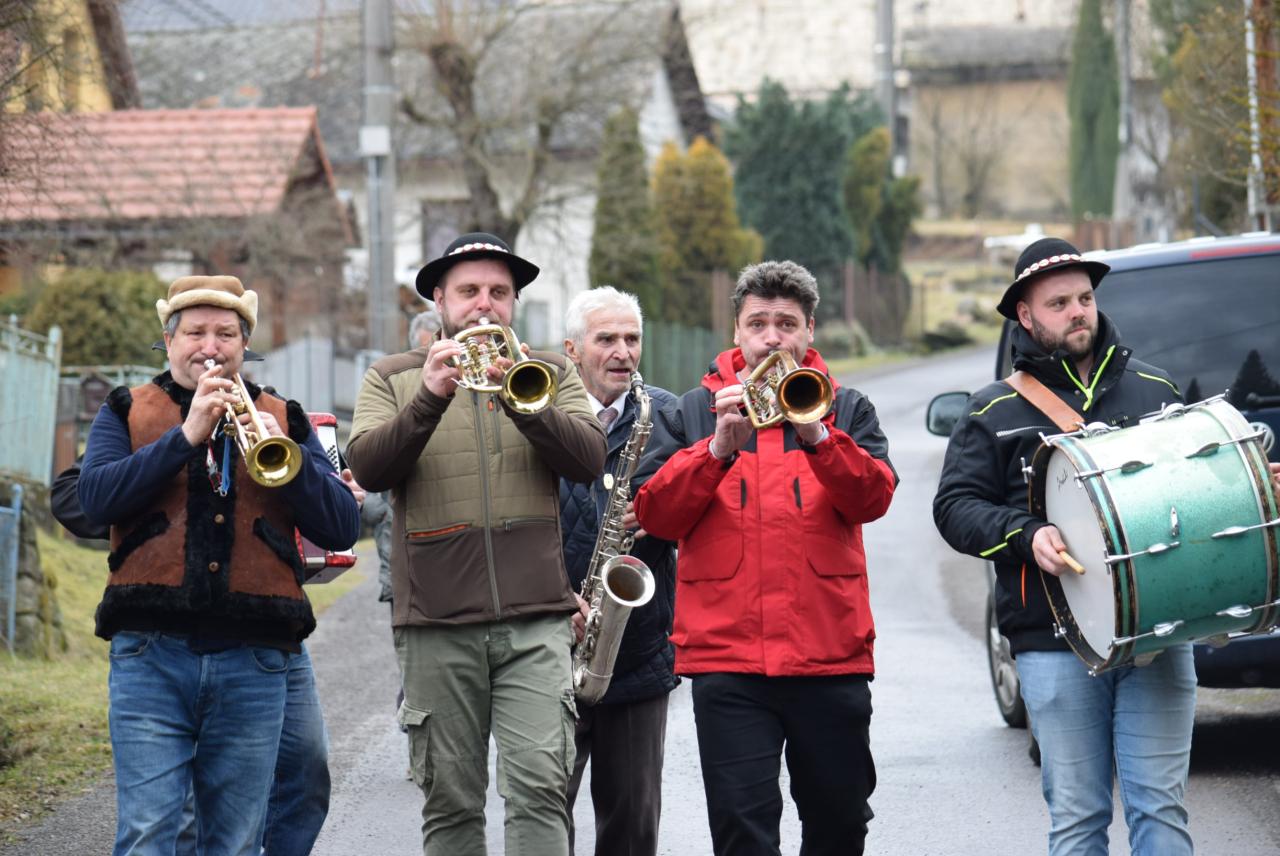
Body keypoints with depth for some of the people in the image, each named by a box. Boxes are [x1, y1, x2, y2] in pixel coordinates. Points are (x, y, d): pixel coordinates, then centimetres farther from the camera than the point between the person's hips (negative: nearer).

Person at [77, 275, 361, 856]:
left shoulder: (283, 421, 17)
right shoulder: (128, 413, 14)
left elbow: (342, 528, 5)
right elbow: (95, 498, -6)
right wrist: (186, 436, -12)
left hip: (253, 661, 2)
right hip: (151, 653, -1)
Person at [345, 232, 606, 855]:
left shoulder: (550, 373, 12)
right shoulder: (392, 378, 11)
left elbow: (588, 459, -4)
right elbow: (368, 467, -6)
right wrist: (430, 399, -20)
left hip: (535, 621, 0)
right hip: (436, 624, 1)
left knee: (539, 786, -13)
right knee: (450, 802, 4)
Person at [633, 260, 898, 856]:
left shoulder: (846, 408, 11)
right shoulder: (691, 412, 11)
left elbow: (874, 498, -5)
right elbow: (656, 515, -1)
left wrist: (817, 436, -21)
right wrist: (718, 448, -15)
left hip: (830, 654, 1)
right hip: (725, 655, -1)